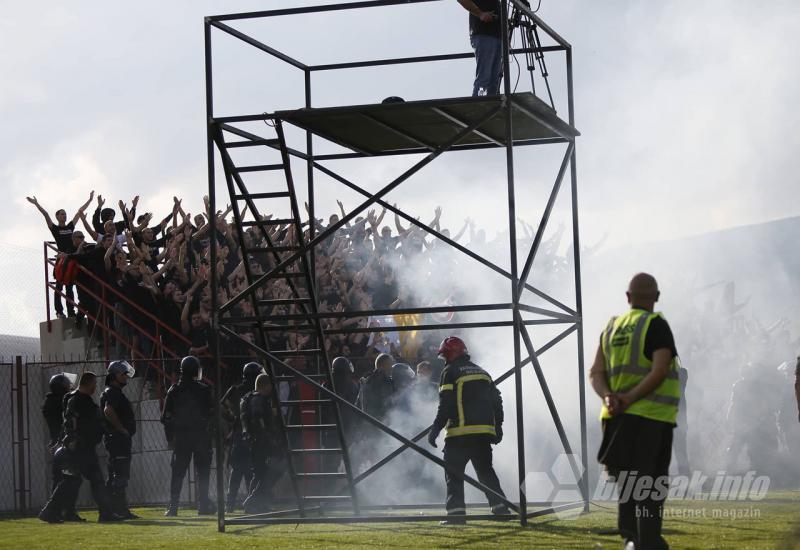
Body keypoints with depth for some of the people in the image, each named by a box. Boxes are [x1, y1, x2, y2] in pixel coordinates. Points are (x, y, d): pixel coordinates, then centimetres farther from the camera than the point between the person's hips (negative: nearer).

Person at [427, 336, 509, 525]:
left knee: (454, 472, -1)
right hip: (484, 431, 6)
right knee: (486, 471, 15)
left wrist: (435, 430, -9)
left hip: (461, 432, -6)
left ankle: (456, 512, -10)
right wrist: (497, 427, 22)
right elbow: (496, 401, 16)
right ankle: (501, 508, 7)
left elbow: (446, 405, -11)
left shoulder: (450, 372, -3)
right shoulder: (482, 373, 18)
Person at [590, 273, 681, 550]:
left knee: (628, 482, 15)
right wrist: (630, 398, -18)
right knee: (651, 485, -3)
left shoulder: (611, 328, 12)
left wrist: (608, 397, -11)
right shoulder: (656, 325, -6)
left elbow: (596, 373, 5)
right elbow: (659, 371, -17)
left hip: (618, 418, 6)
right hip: (652, 415, -6)